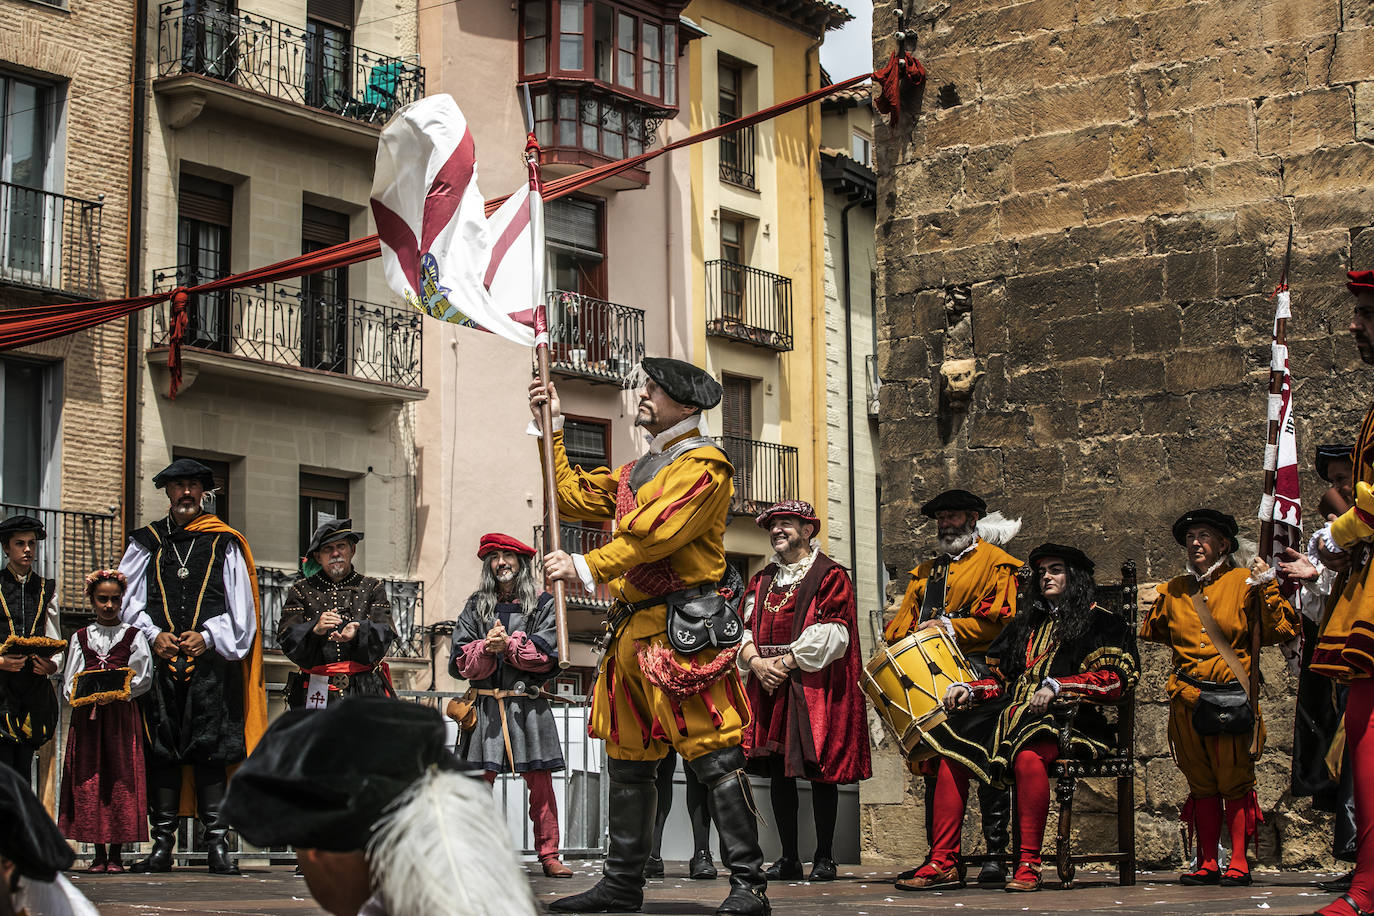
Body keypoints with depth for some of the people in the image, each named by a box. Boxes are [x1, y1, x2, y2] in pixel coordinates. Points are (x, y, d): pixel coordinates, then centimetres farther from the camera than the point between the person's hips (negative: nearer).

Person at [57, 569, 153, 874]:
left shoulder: (133, 636, 6)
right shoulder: (81, 637, 13)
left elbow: (141, 677, -1)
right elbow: (69, 682, 9)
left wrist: (115, 694, -15)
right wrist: (89, 696, -10)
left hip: (122, 715, -2)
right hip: (86, 716, 2)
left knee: (120, 779, -5)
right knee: (89, 780, -2)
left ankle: (116, 854, 0)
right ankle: (98, 854, 4)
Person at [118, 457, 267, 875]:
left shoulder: (225, 544, 11)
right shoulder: (146, 542, 15)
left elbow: (239, 606, 6)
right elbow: (127, 599, 9)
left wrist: (207, 636, -7)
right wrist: (153, 634, -5)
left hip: (211, 659, -1)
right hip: (159, 661, 2)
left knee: (210, 750, -5)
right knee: (161, 750, 0)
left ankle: (217, 843, -4)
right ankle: (162, 844, 3)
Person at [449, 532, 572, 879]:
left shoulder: (542, 603, 7)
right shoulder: (476, 606, 13)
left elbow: (547, 655, -4)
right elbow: (461, 661, 6)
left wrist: (508, 645, -12)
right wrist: (486, 647, -12)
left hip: (529, 704, -1)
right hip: (486, 704, 1)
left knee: (540, 782, -2)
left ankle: (549, 856, 4)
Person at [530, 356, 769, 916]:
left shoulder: (704, 465, -5)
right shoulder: (635, 472, 25)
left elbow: (658, 532, -17)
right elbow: (572, 497, 23)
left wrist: (589, 568, -21)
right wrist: (552, 429, 21)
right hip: (632, 628, 9)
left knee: (714, 755, -11)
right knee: (628, 759, 11)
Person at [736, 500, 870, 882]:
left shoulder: (831, 576, 1)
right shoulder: (761, 581, 19)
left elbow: (831, 635, -10)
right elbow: (743, 630, 12)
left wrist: (784, 662, -14)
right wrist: (756, 661, -8)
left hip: (815, 687, -5)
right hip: (769, 687, 5)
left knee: (820, 770, -4)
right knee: (778, 771, 4)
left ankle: (824, 857, 4)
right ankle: (789, 858, 10)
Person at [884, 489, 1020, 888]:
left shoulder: (995, 563, 6)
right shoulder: (925, 572, 25)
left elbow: (1001, 622, -7)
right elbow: (902, 623, 19)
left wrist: (950, 627, -12)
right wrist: (901, 642, -3)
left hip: (979, 677, -6)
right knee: (934, 766, 3)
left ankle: (996, 856, -2)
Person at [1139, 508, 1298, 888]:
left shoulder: (1243, 583, 1)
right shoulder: (1174, 591, 15)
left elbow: (1281, 632, -6)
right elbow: (1151, 636, 31)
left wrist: (1269, 588, -12)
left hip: (1232, 698, -4)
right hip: (1188, 700, 4)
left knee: (1234, 782, -4)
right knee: (1201, 784, 8)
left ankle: (1239, 863, 1)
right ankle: (1207, 864, 12)